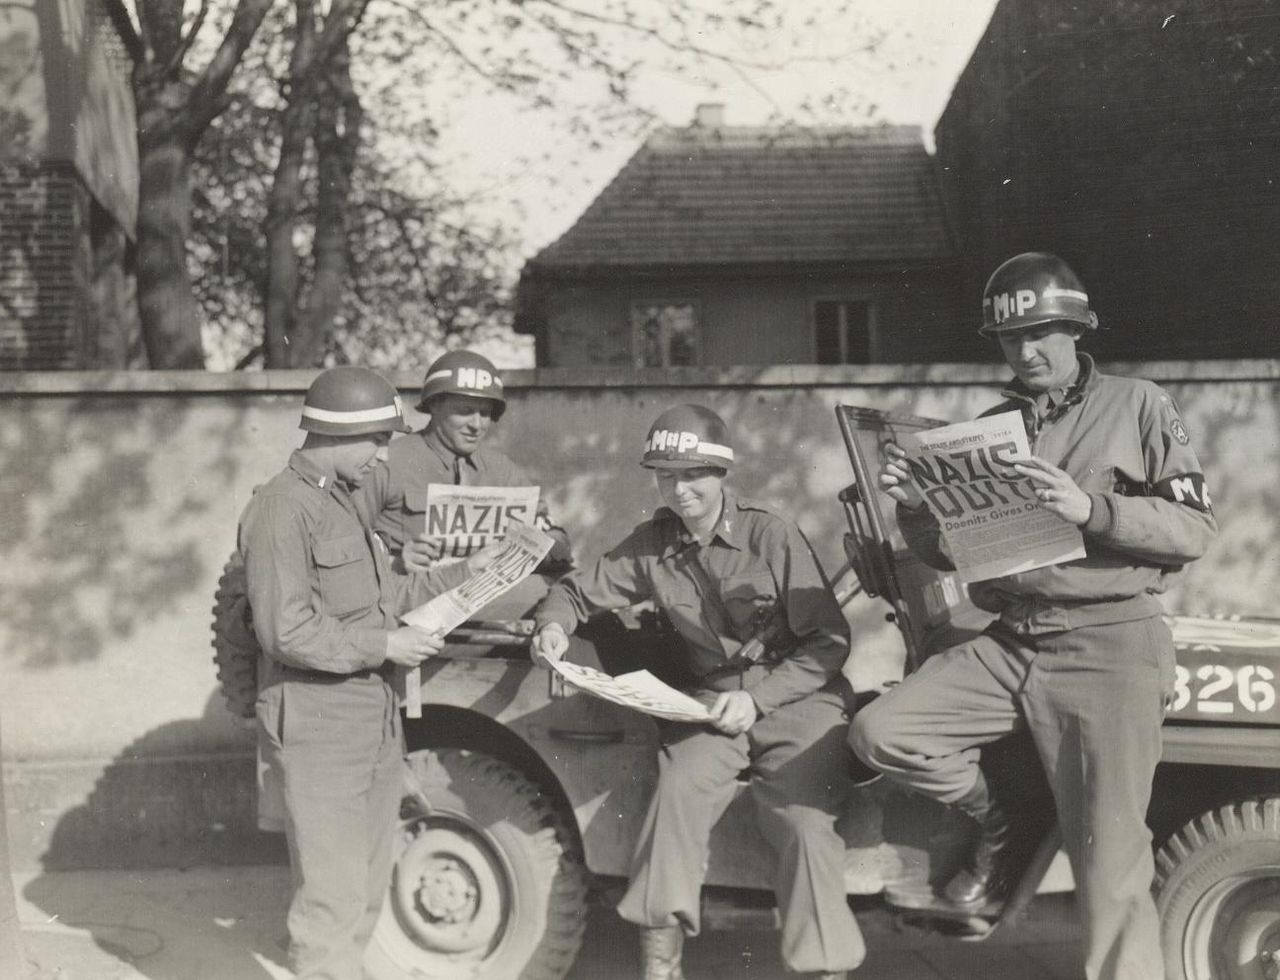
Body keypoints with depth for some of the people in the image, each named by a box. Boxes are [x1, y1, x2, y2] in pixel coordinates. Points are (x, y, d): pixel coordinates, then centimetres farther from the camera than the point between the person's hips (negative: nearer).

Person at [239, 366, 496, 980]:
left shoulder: (341, 501, 15)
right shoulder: (281, 509, -16)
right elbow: (285, 630, -22)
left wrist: (462, 574, 11)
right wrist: (383, 646, -18)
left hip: (374, 718, 10)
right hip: (319, 729, -10)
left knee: (368, 884, 18)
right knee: (332, 894, -4)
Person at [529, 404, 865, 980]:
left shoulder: (770, 536, -11)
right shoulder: (652, 544, 1)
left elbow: (829, 642, -9)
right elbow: (579, 590, 13)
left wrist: (757, 697, -19)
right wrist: (554, 624, -10)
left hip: (797, 697, -3)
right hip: (713, 699, 3)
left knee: (804, 823, -22)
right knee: (677, 791, -22)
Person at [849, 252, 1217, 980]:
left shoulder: (1138, 407, 3)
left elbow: (1196, 528, -4)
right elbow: (951, 554, 17)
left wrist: (1092, 510, -19)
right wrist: (916, 508, -4)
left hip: (1108, 645, -4)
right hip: (1007, 646, 5)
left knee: (1110, 866, -7)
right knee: (880, 733, -12)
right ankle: (995, 827, 13)